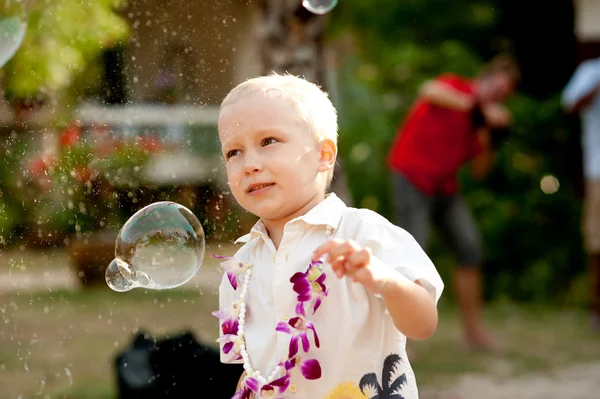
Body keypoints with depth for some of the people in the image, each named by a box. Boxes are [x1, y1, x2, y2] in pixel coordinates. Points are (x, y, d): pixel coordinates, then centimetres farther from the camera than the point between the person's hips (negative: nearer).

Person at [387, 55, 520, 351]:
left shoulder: (483, 119, 9)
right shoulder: (454, 87, -9)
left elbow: (479, 171, 8)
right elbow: (429, 91, -36)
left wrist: (487, 140, -10)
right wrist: (479, 106, -36)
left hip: (445, 186, 8)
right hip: (412, 178, -8)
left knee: (470, 251, 3)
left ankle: (473, 331, 13)